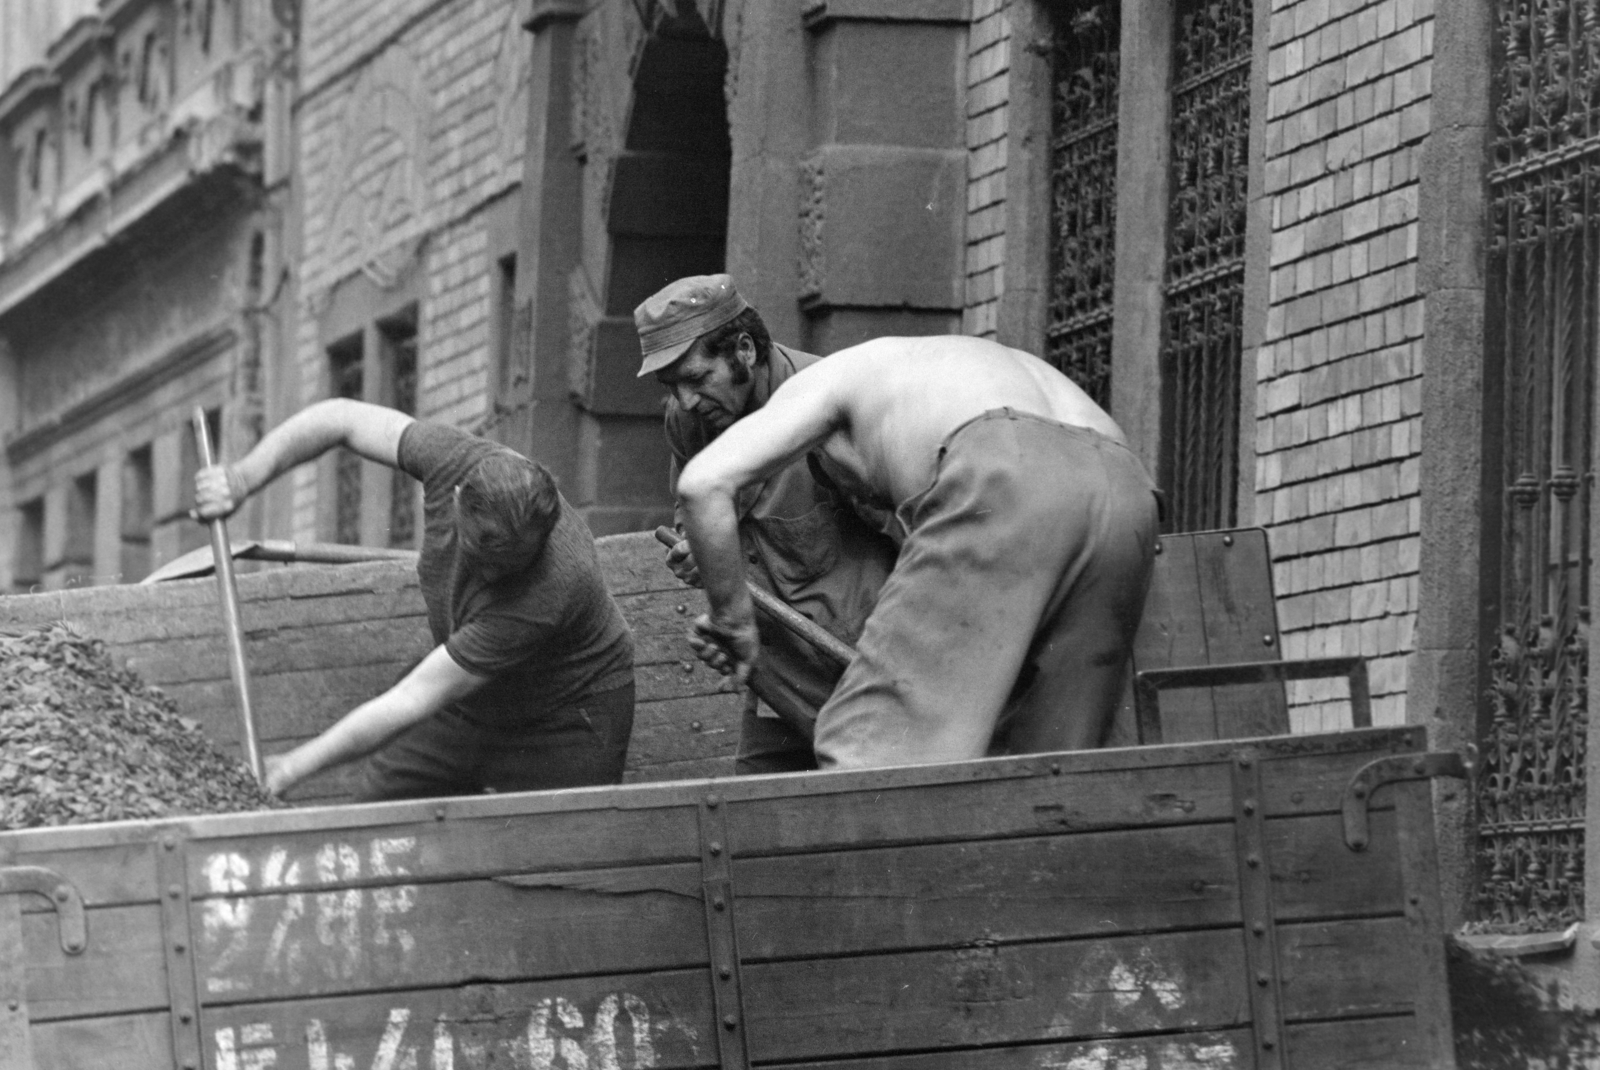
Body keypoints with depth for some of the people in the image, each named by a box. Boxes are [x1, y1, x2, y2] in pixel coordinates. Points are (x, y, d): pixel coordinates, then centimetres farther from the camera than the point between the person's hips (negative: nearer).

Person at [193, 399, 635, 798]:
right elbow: (341, 418, -8)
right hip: (464, 702, 5)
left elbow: (412, 700, -33)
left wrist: (291, 768, -26)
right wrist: (245, 477, -18)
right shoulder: (456, 460, -26)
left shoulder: (551, 588, -40)